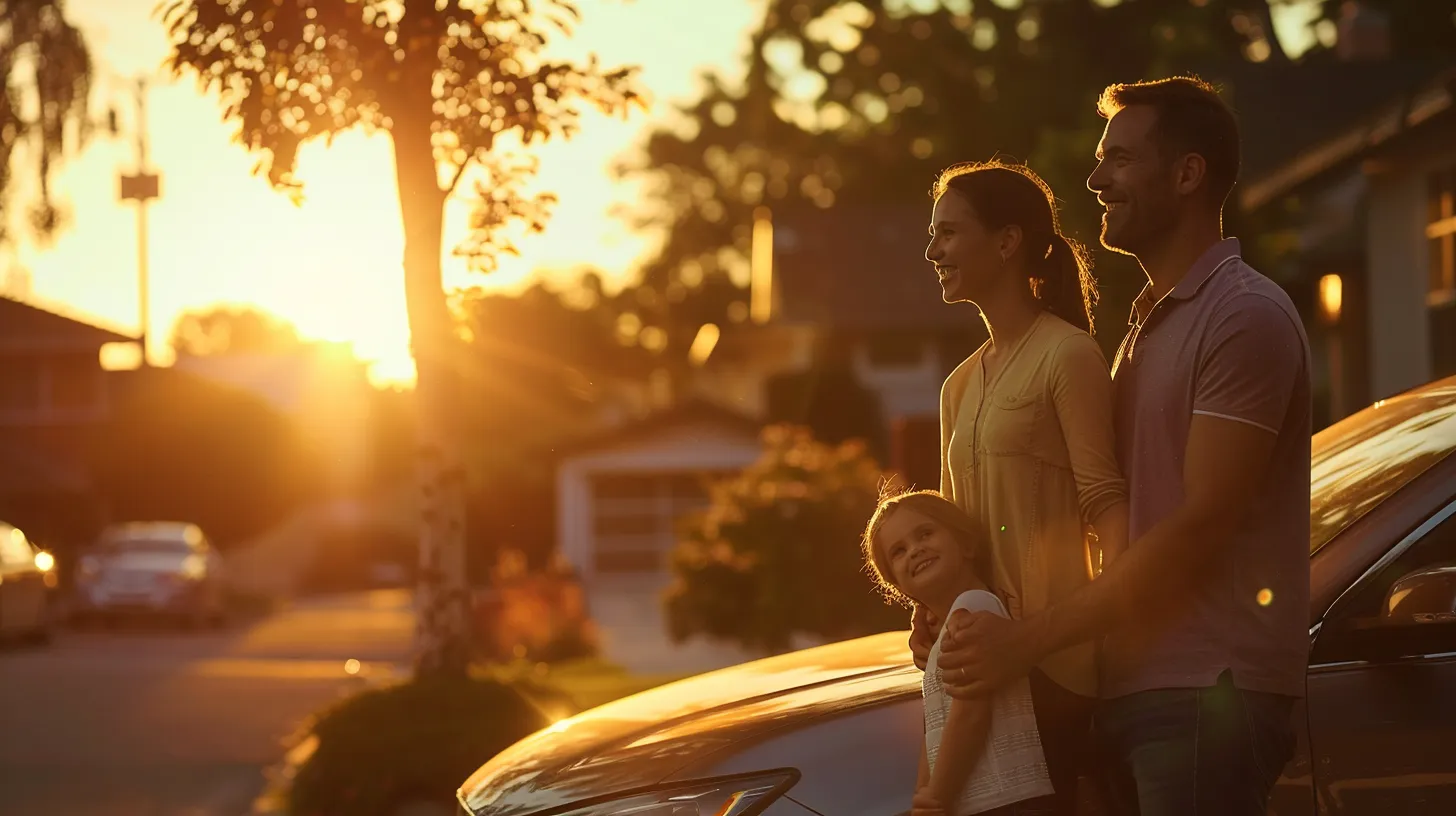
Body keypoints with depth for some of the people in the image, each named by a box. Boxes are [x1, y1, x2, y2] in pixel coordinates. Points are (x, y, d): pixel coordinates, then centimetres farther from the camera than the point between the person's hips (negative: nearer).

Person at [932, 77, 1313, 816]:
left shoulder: (1245, 316, -10)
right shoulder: (1147, 324, 21)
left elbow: (1200, 527, -16)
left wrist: (1025, 642, -15)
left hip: (1207, 694, -9)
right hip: (1135, 687, 9)